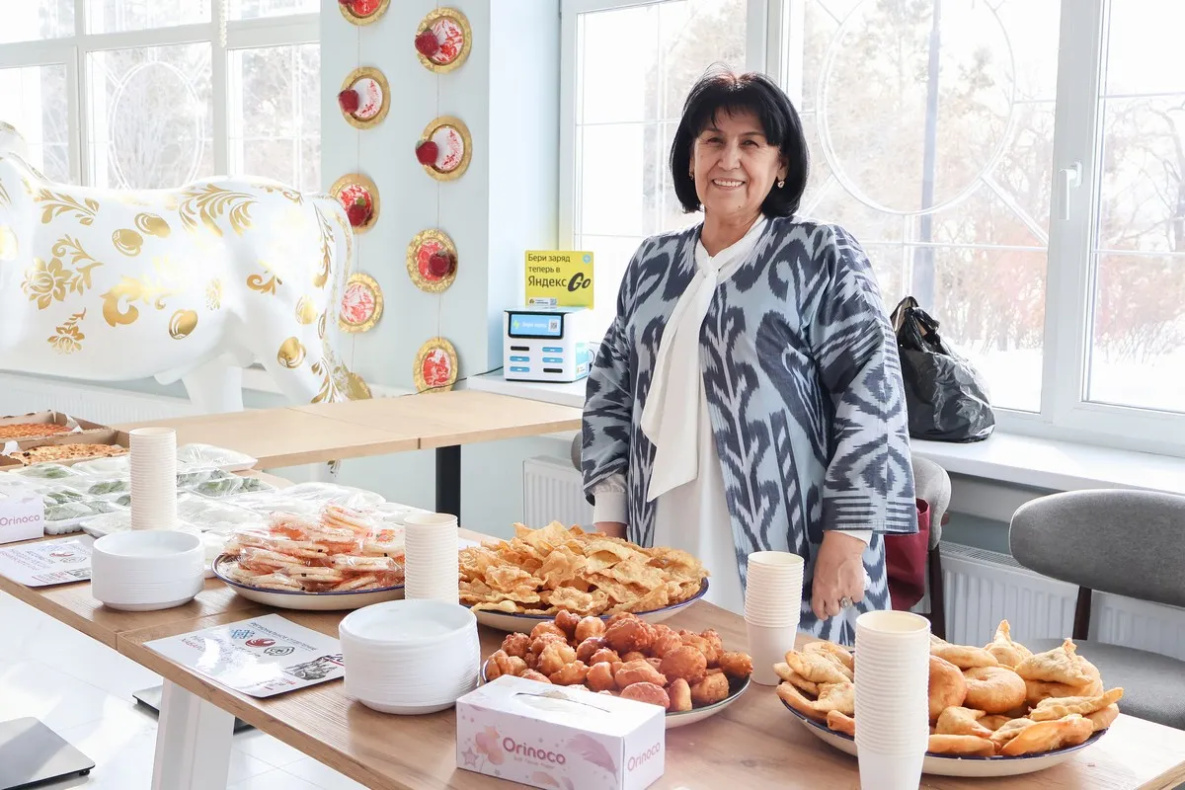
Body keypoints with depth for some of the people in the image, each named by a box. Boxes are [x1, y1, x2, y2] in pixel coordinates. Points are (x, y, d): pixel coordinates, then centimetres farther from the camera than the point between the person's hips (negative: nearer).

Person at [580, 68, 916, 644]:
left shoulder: (822, 257, -3)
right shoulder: (652, 264, 12)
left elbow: (871, 392, -9)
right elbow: (610, 388, 16)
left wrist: (848, 538, -14)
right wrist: (609, 516, 9)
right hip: (661, 547, 5)